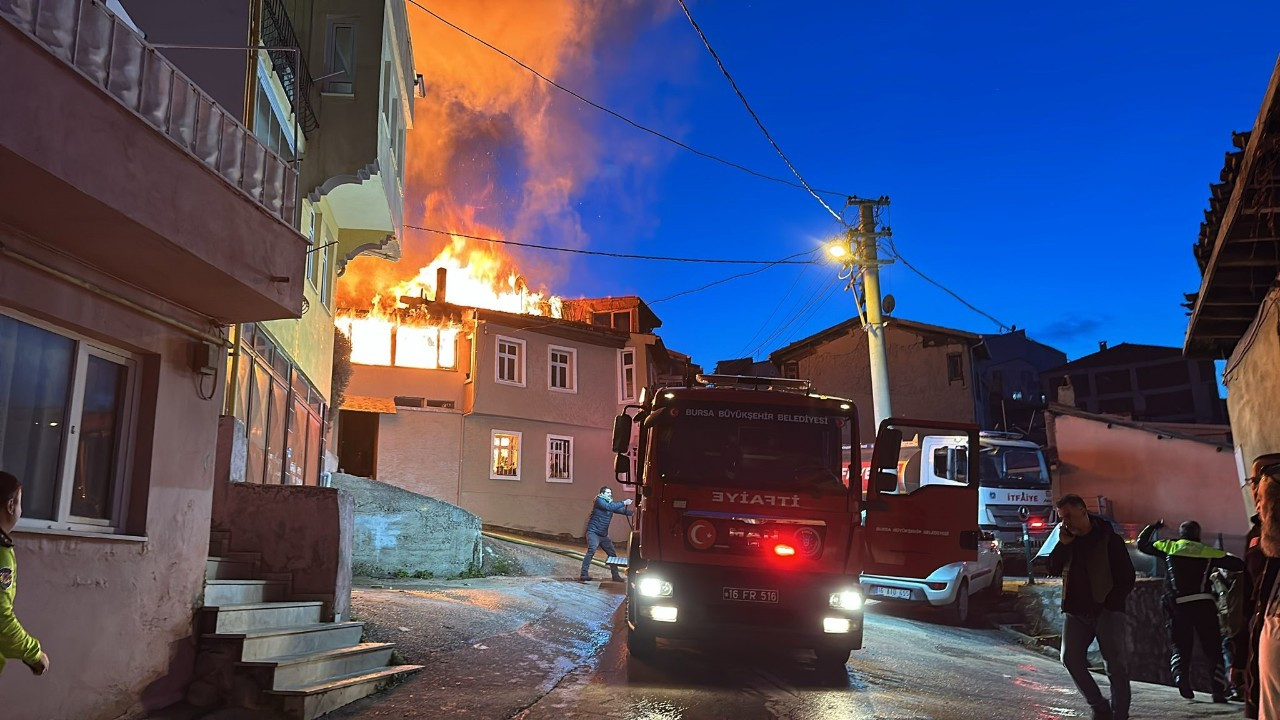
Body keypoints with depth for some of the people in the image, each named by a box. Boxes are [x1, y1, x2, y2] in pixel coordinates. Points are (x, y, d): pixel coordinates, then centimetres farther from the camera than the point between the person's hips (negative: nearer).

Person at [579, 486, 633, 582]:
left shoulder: (611, 503, 13)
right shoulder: (599, 500, -10)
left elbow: (623, 511, 8)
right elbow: (609, 507, -26)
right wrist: (624, 503, -26)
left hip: (604, 535, 8)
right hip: (593, 532, -8)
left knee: (612, 553, 8)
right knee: (591, 550, -25)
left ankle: (615, 576, 18)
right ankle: (583, 574, -24)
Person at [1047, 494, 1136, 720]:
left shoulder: (1109, 539, -5)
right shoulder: (1068, 539, 10)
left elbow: (1127, 577, -6)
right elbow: (1054, 569, 6)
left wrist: (1110, 604, -11)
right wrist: (1063, 544, -6)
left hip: (1107, 612, -5)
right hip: (1076, 611, 5)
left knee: (1116, 666, -3)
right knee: (1071, 658, -4)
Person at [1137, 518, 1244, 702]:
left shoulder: (1169, 548, 7)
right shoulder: (1209, 553, 7)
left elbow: (1142, 544, 18)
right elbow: (1238, 565, 4)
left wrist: (1152, 527, 31)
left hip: (1177, 604, 1)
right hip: (1204, 604, 0)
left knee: (1180, 646, 9)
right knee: (1213, 649, 10)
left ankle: (1181, 677, -16)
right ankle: (1218, 690, 3)